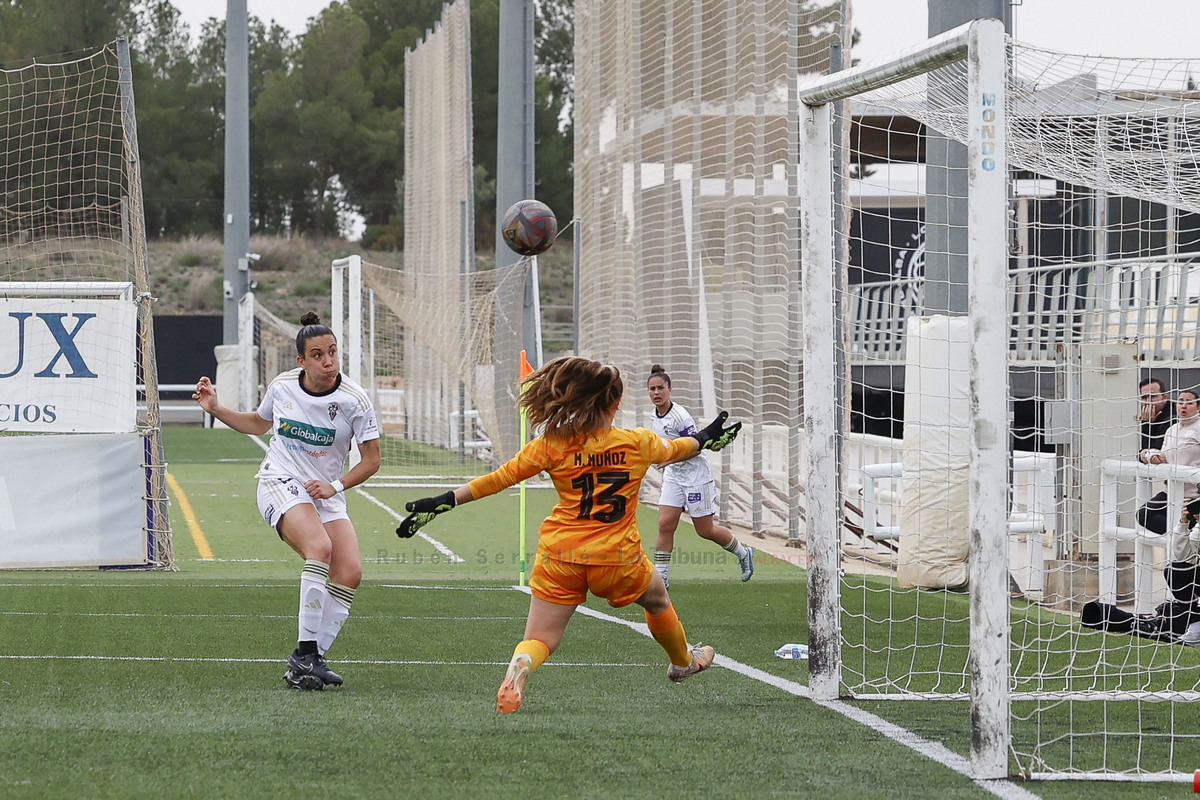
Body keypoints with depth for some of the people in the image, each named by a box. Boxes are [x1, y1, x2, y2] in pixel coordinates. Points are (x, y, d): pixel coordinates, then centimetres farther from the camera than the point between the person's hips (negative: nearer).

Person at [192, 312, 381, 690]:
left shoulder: (354, 400, -9)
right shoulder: (282, 386, -3)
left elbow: (371, 460, -2)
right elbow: (259, 423, 19)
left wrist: (335, 486, -15)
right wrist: (216, 409, 7)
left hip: (326, 493, 2)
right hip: (280, 484, -2)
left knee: (350, 572, -16)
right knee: (319, 548, -31)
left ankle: (307, 664, -7)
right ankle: (305, 652, -30)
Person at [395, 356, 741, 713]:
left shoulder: (552, 445, -8)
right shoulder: (638, 442, -4)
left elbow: (500, 478, -6)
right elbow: (673, 450, 18)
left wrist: (445, 502, 1)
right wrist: (704, 439, 41)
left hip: (560, 556, 0)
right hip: (618, 558, 1)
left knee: (539, 640, 4)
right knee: (657, 599, 32)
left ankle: (515, 673, -30)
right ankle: (683, 662, 54)